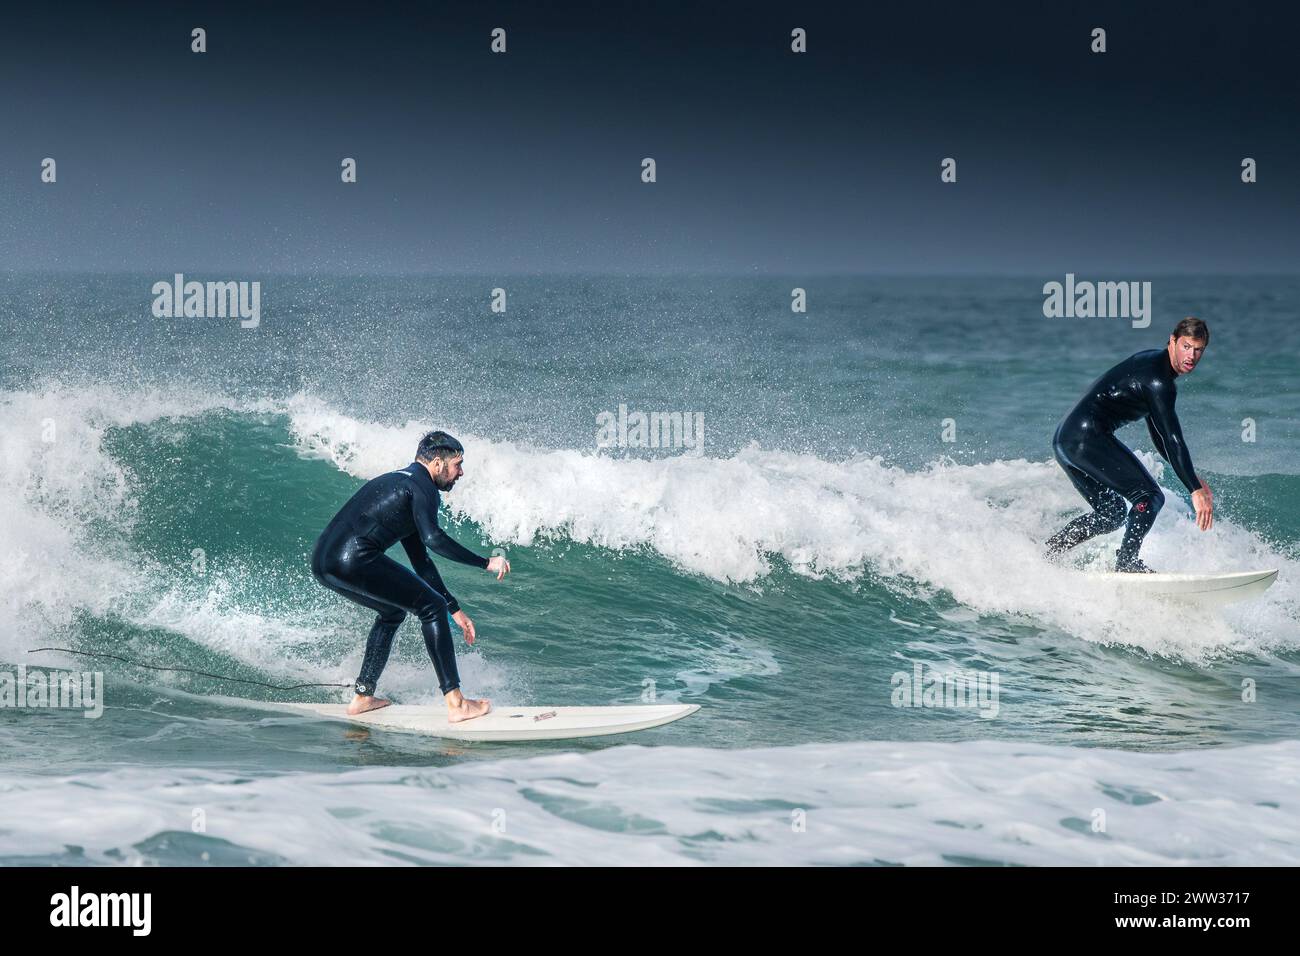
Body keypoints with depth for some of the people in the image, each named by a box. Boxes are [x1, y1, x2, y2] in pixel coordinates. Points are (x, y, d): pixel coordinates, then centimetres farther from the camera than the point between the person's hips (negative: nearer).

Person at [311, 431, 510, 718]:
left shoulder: (398, 481, 30)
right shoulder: (421, 486, 0)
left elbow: (421, 560, 34)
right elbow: (433, 538, -19)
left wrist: (455, 609, 33)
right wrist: (486, 563, -10)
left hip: (322, 561, 10)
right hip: (354, 559, -10)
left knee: (393, 611, 30)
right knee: (432, 606, 0)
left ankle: (363, 697, 27)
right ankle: (456, 703, -5)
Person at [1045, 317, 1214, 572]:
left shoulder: (1150, 361, 19)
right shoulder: (1158, 381, -13)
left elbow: (1159, 434, 25)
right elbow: (1172, 439, -18)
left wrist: (1193, 477, 22)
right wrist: (1196, 490, -20)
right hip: (1088, 435, -10)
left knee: (1111, 514, 19)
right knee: (1149, 497, -9)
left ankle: (1044, 552, 14)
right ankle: (1126, 563, -17)